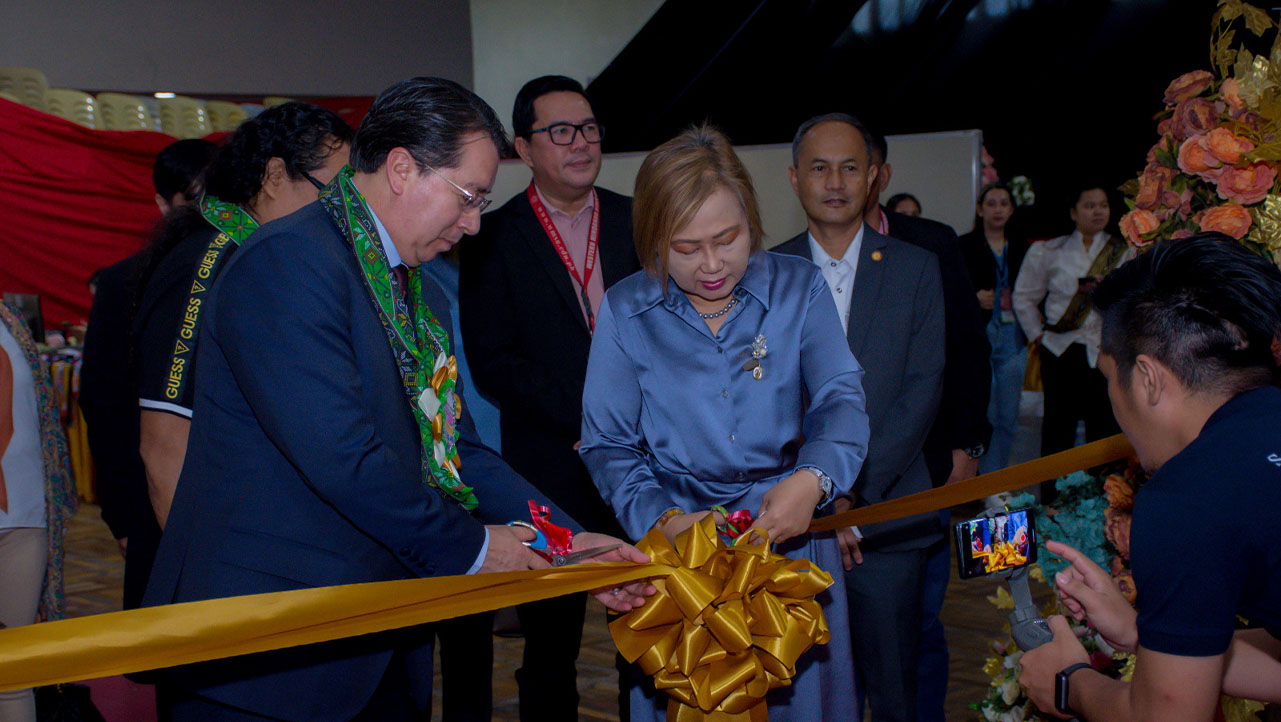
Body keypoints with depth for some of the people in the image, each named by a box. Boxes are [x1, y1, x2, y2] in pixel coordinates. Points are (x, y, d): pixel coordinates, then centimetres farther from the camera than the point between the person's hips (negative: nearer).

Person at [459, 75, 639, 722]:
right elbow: (492, 362, -8)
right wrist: (585, 420, -14)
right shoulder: (494, 239, -1)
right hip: (552, 476, -2)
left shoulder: (637, 222, 7)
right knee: (550, 646, 9)